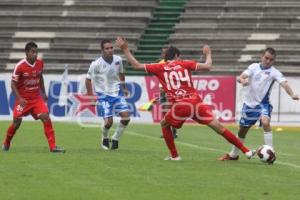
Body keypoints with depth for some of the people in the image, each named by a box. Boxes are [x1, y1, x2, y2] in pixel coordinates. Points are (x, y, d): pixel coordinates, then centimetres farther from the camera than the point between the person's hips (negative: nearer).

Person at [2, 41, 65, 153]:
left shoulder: (40, 63, -2)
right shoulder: (20, 66, -16)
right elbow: (13, 84, -9)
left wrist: (43, 93, 18)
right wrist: (19, 98, -20)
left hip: (37, 98, 3)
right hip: (23, 99, -3)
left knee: (46, 118, -13)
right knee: (17, 122, 1)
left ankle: (53, 146, -13)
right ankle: (6, 144, 29)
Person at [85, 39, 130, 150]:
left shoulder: (118, 60, -4)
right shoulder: (96, 64, -16)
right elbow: (88, 79, -5)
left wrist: (123, 88, 20)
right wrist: (90, 94, -9)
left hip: (117, 92, 4)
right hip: (103, 95, -4)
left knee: (126, 116, -10)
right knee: (108, 121, -11)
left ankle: (115, 139, 12)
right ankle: (104, 138, 22)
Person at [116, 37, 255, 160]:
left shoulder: (160, 68, 9)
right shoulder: (185, 64, 10)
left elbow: (136, 65, 12)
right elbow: (207, 66, 7)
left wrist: (125, 50, 21)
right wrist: (208, 54, 26)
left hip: (179, 106, -1)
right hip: (196, 103, 1)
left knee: (164, 124, 27)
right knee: (218, 127, 2)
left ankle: (174, 155, 22)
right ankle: (245, 150, 0)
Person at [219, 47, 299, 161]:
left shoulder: (274, 72, -9)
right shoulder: (254, 67, 0)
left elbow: (284, 83, -25)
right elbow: (240, 77, -10)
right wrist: (242, 80, -36)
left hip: (262, 103, -3)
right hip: (249, 103, 3)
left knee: (265, 122, -31)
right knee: (242, 130, 14)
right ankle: (233, 155, 36)